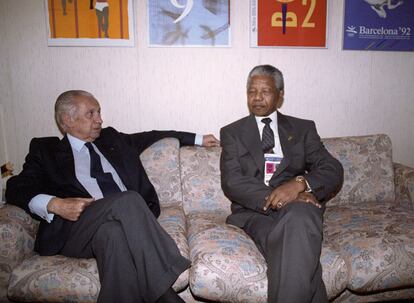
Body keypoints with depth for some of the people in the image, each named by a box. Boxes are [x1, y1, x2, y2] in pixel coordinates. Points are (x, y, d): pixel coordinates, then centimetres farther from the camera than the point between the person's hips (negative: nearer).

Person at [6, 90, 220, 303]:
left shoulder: (111, 139, 26)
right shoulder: (46, 149, 16)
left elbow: (151, 137, 31)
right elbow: (16, 189, 5)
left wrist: (198, 139, 30)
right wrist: (55, 204, -15)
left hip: (127, 218, 3)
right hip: (76, 228, -2)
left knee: (112, 233, -34)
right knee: (128, 199, -32)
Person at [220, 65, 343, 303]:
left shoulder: (303, 129, 17)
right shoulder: (232, 133, 14)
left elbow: (334, 171, 5)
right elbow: (232, 182, -1)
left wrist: (299, 184, -18)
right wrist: (275, 198, -18)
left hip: (298, 205, 2)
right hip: (254, 211, -1)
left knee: (299, 216, -36)